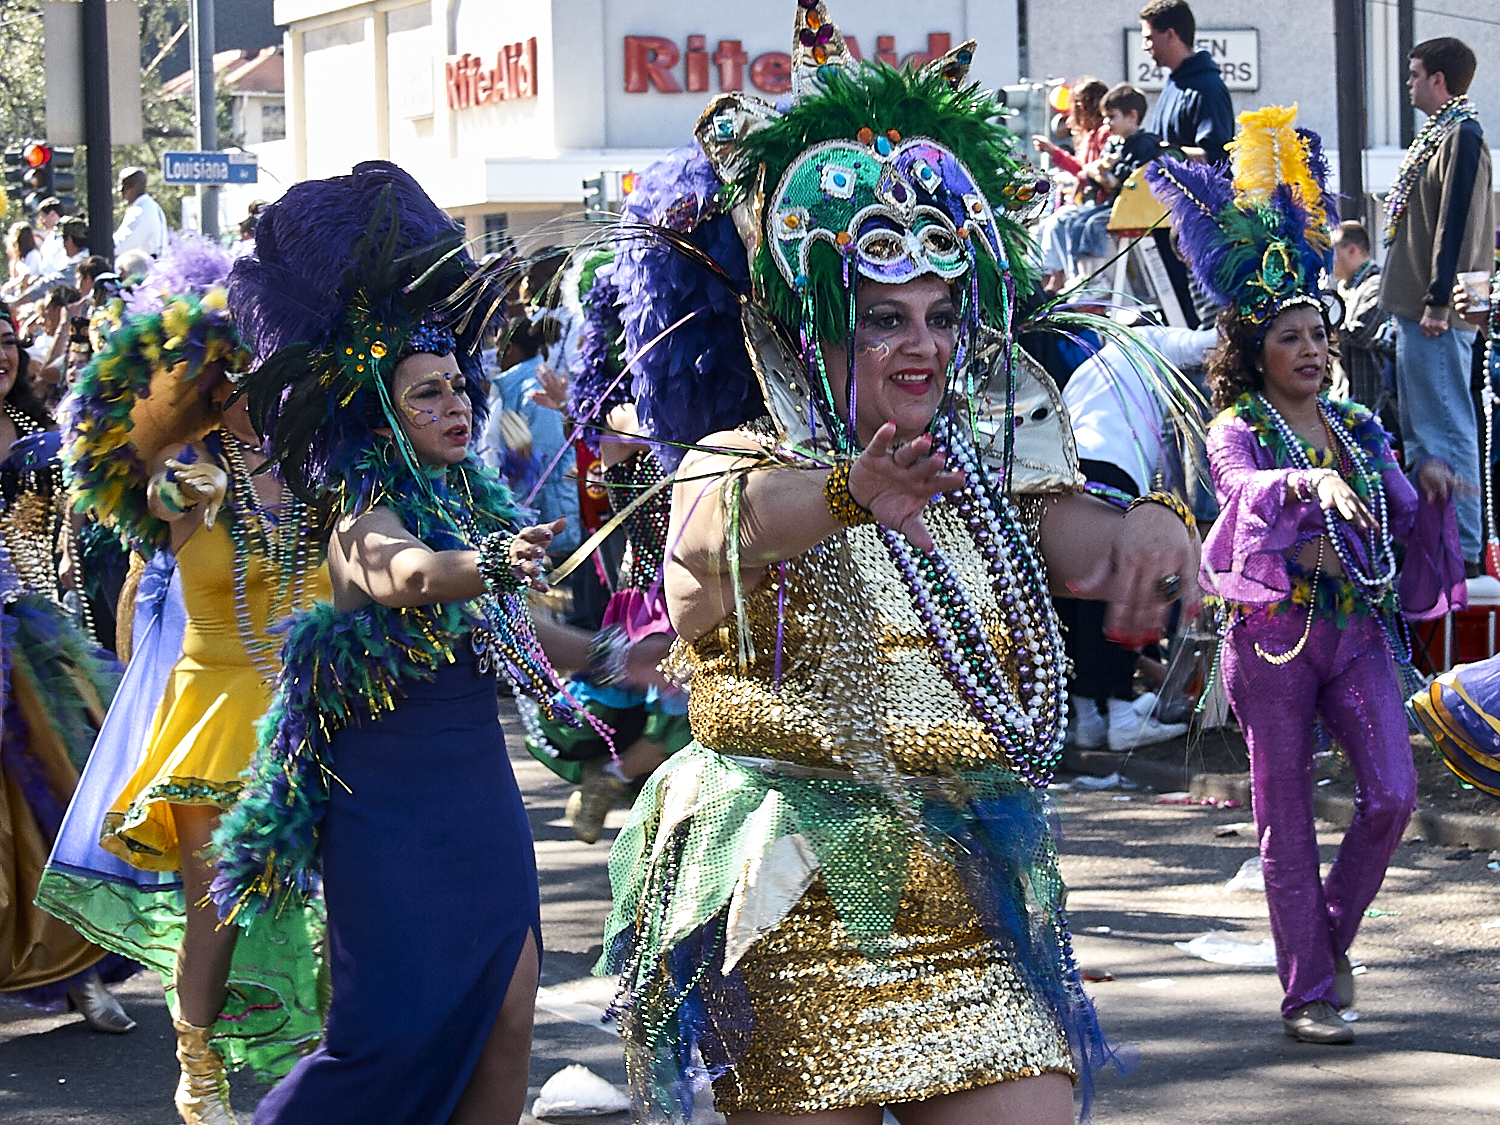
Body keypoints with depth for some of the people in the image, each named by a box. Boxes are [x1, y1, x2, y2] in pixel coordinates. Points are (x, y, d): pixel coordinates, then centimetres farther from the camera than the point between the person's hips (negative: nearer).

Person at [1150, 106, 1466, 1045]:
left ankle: (1332, 937, 13)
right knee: (1288, 819, 1)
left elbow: (1406, 525, 11)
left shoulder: (1359, 430, 13)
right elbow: (1243, 485, -26)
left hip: (1361, 631, 4)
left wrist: (1429, 489, -10)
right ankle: (1307, 989, 10)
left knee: (1393, 795, -11)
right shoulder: (1238, 430, -2)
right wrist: (1310, 484, -45)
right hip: (1275, 633, -4)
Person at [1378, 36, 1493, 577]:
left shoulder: (1462, 136, -12)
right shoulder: (1436, 134, 18)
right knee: (1419, 430, 14)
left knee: (1445, 429, -10)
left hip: (1438, 314, -11)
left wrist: (1438, 301, -22)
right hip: (1415, 307, 11)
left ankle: (1464, 549, -10)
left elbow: (1459, 224, -19)